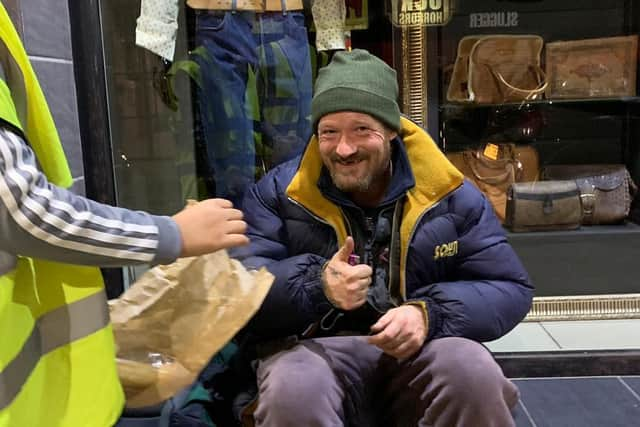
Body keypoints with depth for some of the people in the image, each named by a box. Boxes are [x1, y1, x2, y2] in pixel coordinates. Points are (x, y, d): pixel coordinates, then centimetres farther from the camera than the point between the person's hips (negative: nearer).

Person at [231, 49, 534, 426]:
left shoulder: (448, 193, 3)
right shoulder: (279, 191, 1)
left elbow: (511, 289, 3)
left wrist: (430, 315, -17)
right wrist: (316, 284, -26)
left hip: (421, 352, 2)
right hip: (313, 348, -1)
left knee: (475, 373, -28)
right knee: (293, 393, -34)